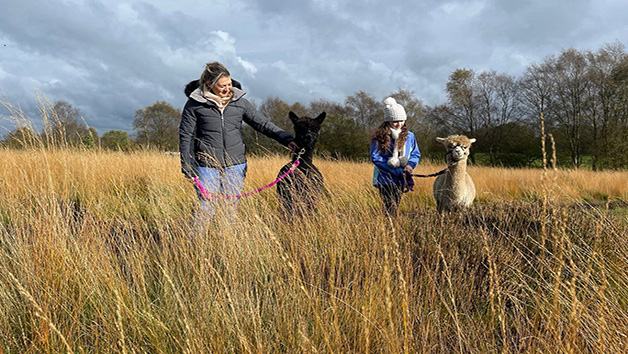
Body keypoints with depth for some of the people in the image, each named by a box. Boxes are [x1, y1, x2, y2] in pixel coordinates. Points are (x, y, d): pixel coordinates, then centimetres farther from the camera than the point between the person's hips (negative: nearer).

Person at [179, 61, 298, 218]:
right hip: (207, 166, -3)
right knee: (206, 209, -1)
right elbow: (186, 136, 1)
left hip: (235, 165, 3)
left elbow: (262, 123, 7)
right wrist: (187, 168, -2)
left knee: (231, 209, 10)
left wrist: (286, 139, -5)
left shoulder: (239, 101, 6)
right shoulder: (195, 104, -2)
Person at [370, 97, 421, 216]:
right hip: (385, 179, -5)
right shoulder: (380, 137, -8)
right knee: (390, 210, -10)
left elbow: (416, 154, 15)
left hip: (401, 180, 5)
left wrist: (410, 165, -10)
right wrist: (396, 171, -16)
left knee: (395, 206, 12)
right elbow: (375, 157, -12)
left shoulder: (409, 136, 6)